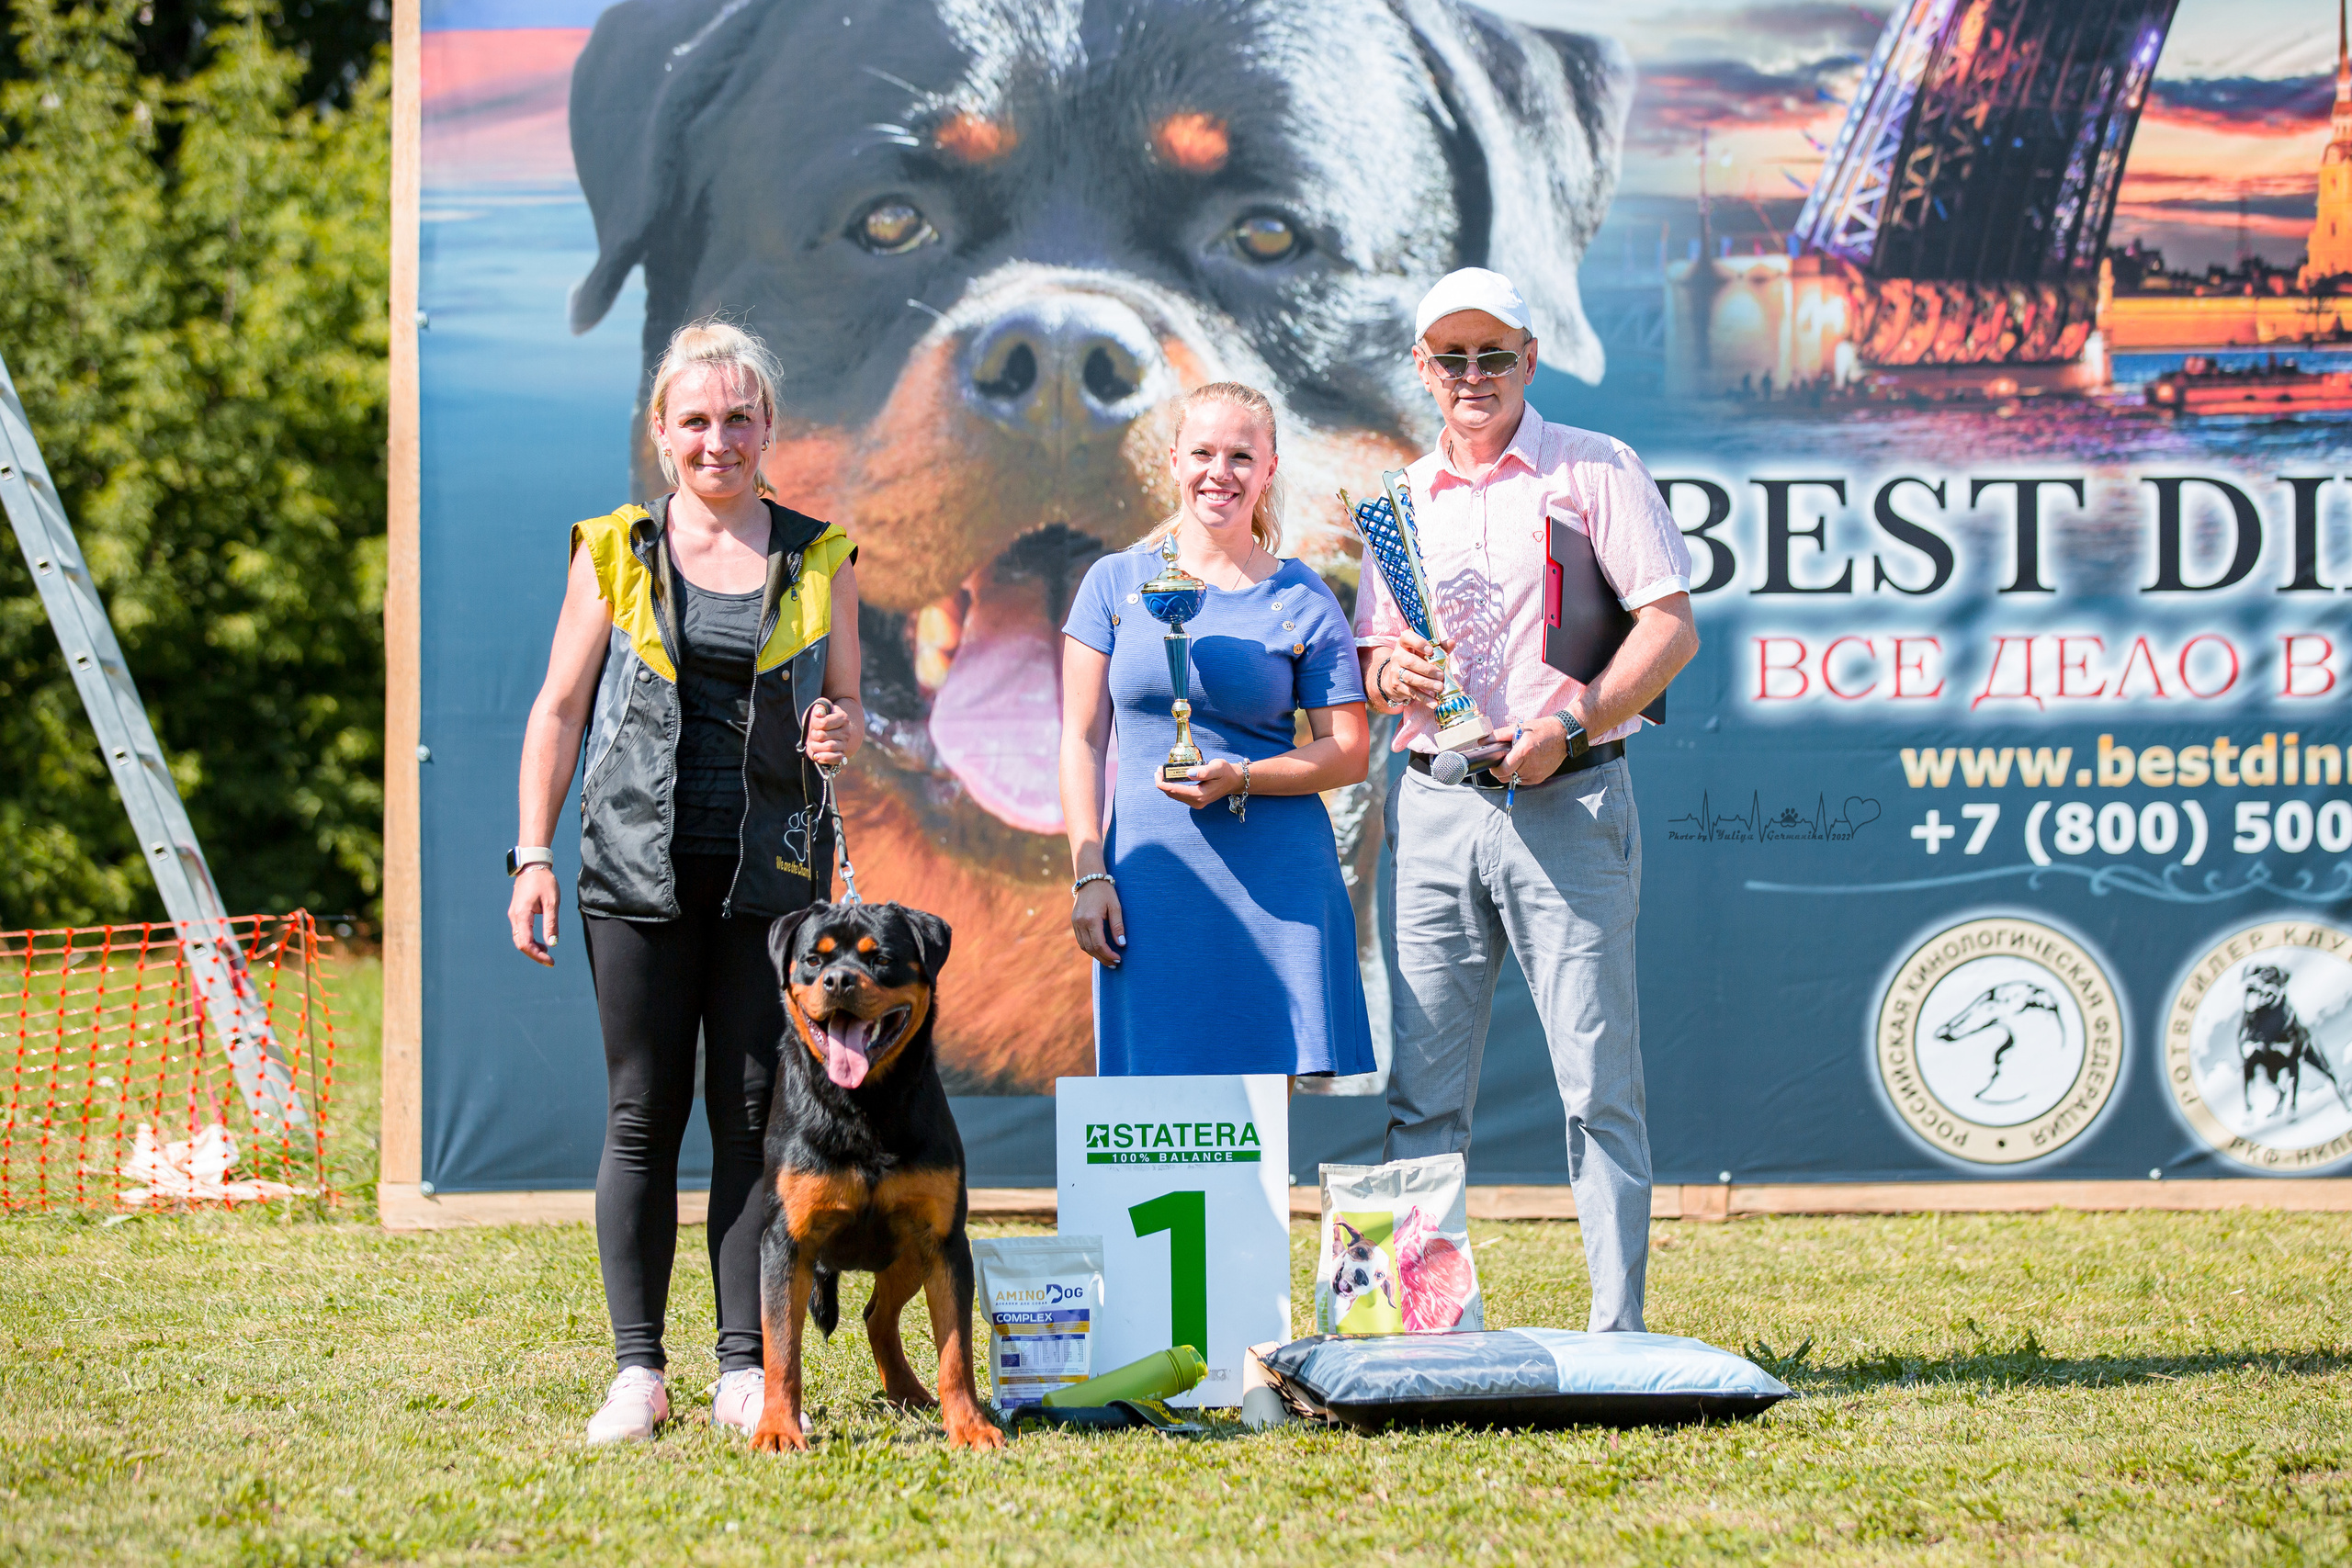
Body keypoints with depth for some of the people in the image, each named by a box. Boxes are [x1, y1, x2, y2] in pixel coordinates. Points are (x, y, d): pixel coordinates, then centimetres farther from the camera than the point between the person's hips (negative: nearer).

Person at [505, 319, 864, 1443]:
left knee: (755, 1115, 0)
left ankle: (746, 1371, 4)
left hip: (773, 871, 1)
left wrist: (838, 734, -8)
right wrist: (532, 856, 2)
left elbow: (847, 704, 16)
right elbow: (560, 710, 9)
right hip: (639, 866, -1)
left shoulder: (817, 558, 10)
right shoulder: (614, 552, 7)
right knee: (642, 1115, 1)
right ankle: (638, 1372, 5)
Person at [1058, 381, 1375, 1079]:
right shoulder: (1116, 584, 7)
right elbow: (1082, 741, 7)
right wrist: (1089, 875, -2)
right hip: (1151, 882, 1)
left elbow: (1349, 752, 3)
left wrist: (1240, 780, -13)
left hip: (1278, 885, -1)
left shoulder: (1304, 602, 4)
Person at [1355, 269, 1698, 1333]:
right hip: (1435, 806, 4)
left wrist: (1571, 725, -16)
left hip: (1565, 804, -4)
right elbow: (1373, 660, 19)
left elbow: (1672, 626, -4)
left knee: (1597, 1083, -6)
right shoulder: (1402, 501, 17)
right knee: (1423, 1088, 3)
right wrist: (1390, 674, -5)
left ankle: (1619, 1334, -4)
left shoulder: (1595, 470, 2)